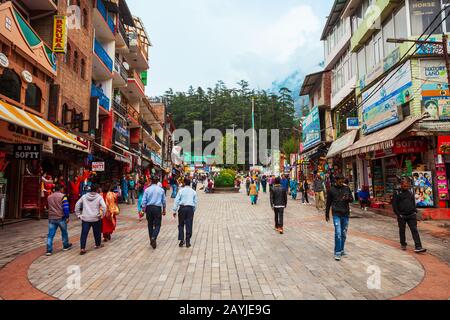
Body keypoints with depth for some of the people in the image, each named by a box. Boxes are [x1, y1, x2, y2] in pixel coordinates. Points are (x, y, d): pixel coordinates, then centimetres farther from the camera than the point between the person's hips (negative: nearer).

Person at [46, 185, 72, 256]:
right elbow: (66, 207, -13)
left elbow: (50, 207, 22)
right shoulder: (62, 196, -10)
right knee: (64, 232, 14)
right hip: (61, 218, -4)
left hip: (51, 218, 4)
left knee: (50, 235, 3)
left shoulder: (49, 197, 10)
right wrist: (67, 217, -8)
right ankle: (66, 246, 27)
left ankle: (49, 250, -1)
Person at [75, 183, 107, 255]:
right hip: (96, 218, -2)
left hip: (85, 218, 2)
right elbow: (104, 207, -17)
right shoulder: (99, 197, -5)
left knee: (84, 233, 4)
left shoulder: (84, 196, 6)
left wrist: (78, 215, 13)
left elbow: (77, 205, 9)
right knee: (97, 232, 16)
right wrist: (102, 215, -5)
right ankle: (98, 245, 32)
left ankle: (82, 249, -1)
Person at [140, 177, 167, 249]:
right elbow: (164, 200, 8)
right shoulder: (161, 190, 1)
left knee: (150, 225, 13)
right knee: (157, 225, 3)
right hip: (157, 208, -1)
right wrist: (164, 209, 19)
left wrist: (143, 208, 6)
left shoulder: (147, 190, 0)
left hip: (149, 208, 2)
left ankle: (152, 241, 20)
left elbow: (144, 200, -2)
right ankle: (153, 238, -19)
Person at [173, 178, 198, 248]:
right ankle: (187, 242, 9)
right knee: (189, 225, 6)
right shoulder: (193, 192, 7)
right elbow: (195, 202, 10)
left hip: (182, 208, -1)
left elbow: (176, 201, -1)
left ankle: (181, 240, 8)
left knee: (181, 225, 11)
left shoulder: (181, 191, 1)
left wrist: (175, 211, 3)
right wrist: (193, 210, 18)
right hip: (190, 208, 1)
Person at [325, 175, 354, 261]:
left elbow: (352, 199, 10)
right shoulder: (332, 190, -1)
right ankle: (337, 253, -3)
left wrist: (347, 198, -14)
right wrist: (327, 214, 7)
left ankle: (342, 250, 24)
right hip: (336, 215, -3)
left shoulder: (347, 188, 6)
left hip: (346, 214, 3)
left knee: (344, 234, 10)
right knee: (338, 233, -10)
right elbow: (328, 203, 5)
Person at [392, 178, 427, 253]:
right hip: (402, 216, -3)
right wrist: (398, 214, -10)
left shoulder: (410, 192, 9)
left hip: (411, 215, 3)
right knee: (402, 231, 9)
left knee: (414, 230, -5)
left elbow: (414, 203, 19)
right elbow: (394, 205, -5)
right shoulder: (397, 193, -4)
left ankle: (418, 247, -8)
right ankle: (403, 245, 24)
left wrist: (415, 211, 7)